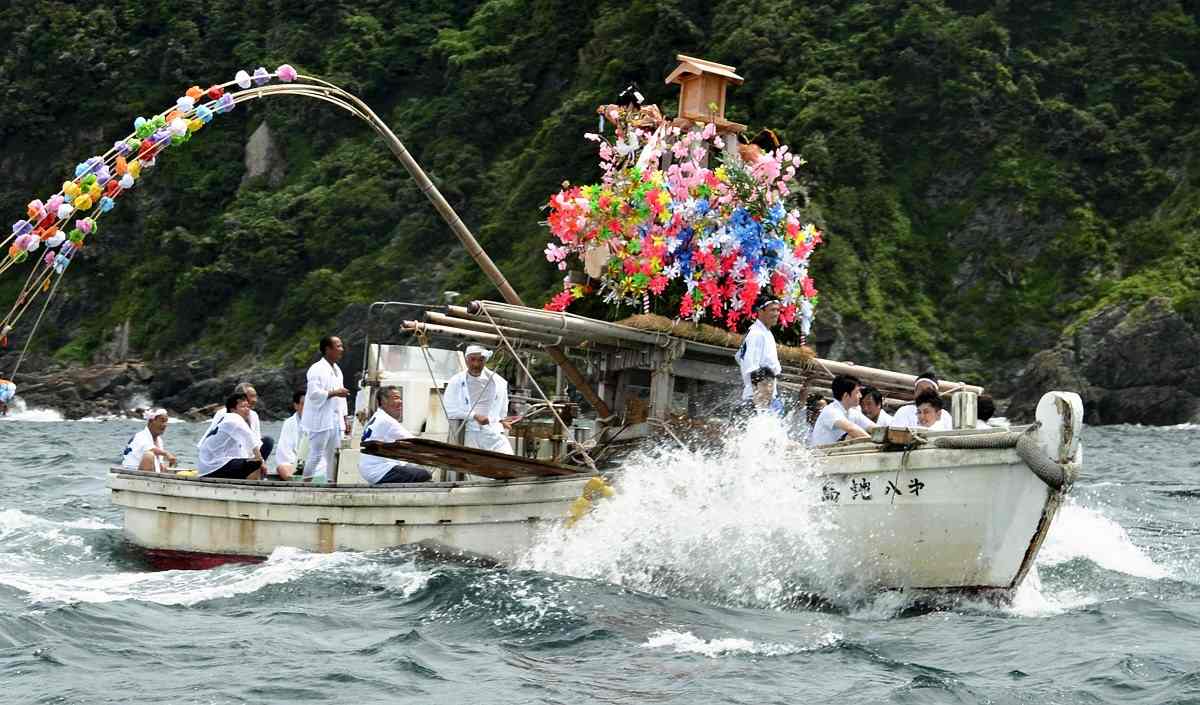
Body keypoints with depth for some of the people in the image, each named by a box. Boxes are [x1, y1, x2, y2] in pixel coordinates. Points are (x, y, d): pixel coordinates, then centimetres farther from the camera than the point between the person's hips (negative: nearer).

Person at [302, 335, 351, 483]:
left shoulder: (337, 370, 18)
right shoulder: (317, 369, -10)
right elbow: (314, 394, -19)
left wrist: (345, 418, 18)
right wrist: (334, 393, -19)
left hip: (335, 421, 8)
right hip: (320, 421, -8)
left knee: (333, 457, 8)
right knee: (316, 456, -7)